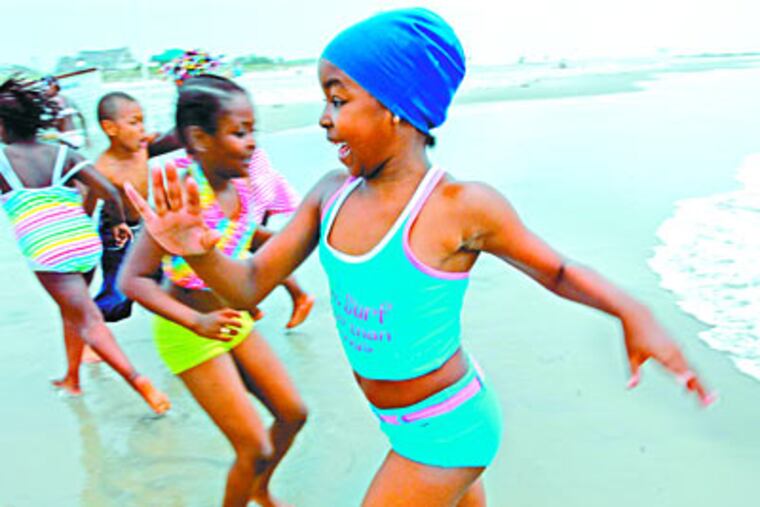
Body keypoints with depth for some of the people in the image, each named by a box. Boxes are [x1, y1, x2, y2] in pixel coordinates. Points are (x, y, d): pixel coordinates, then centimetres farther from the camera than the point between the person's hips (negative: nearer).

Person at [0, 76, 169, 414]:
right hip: (86, 245, 5)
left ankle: (141, 384, -15)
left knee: (88, 322, -4)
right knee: (71, 311, 25)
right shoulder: (63, 154, 4)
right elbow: (109, 192, -3)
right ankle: (72, 379, 40)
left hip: (48, 254, -5)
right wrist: (119, 222, 14)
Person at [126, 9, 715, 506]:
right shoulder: (332, 194, -8)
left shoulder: (461, 206, -24)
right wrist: (199, 251, -26)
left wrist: (632, 311, -27)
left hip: (446, 430, -5)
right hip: (410, 425, 6)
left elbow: (556, 270, -9)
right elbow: (251, 284, -5)